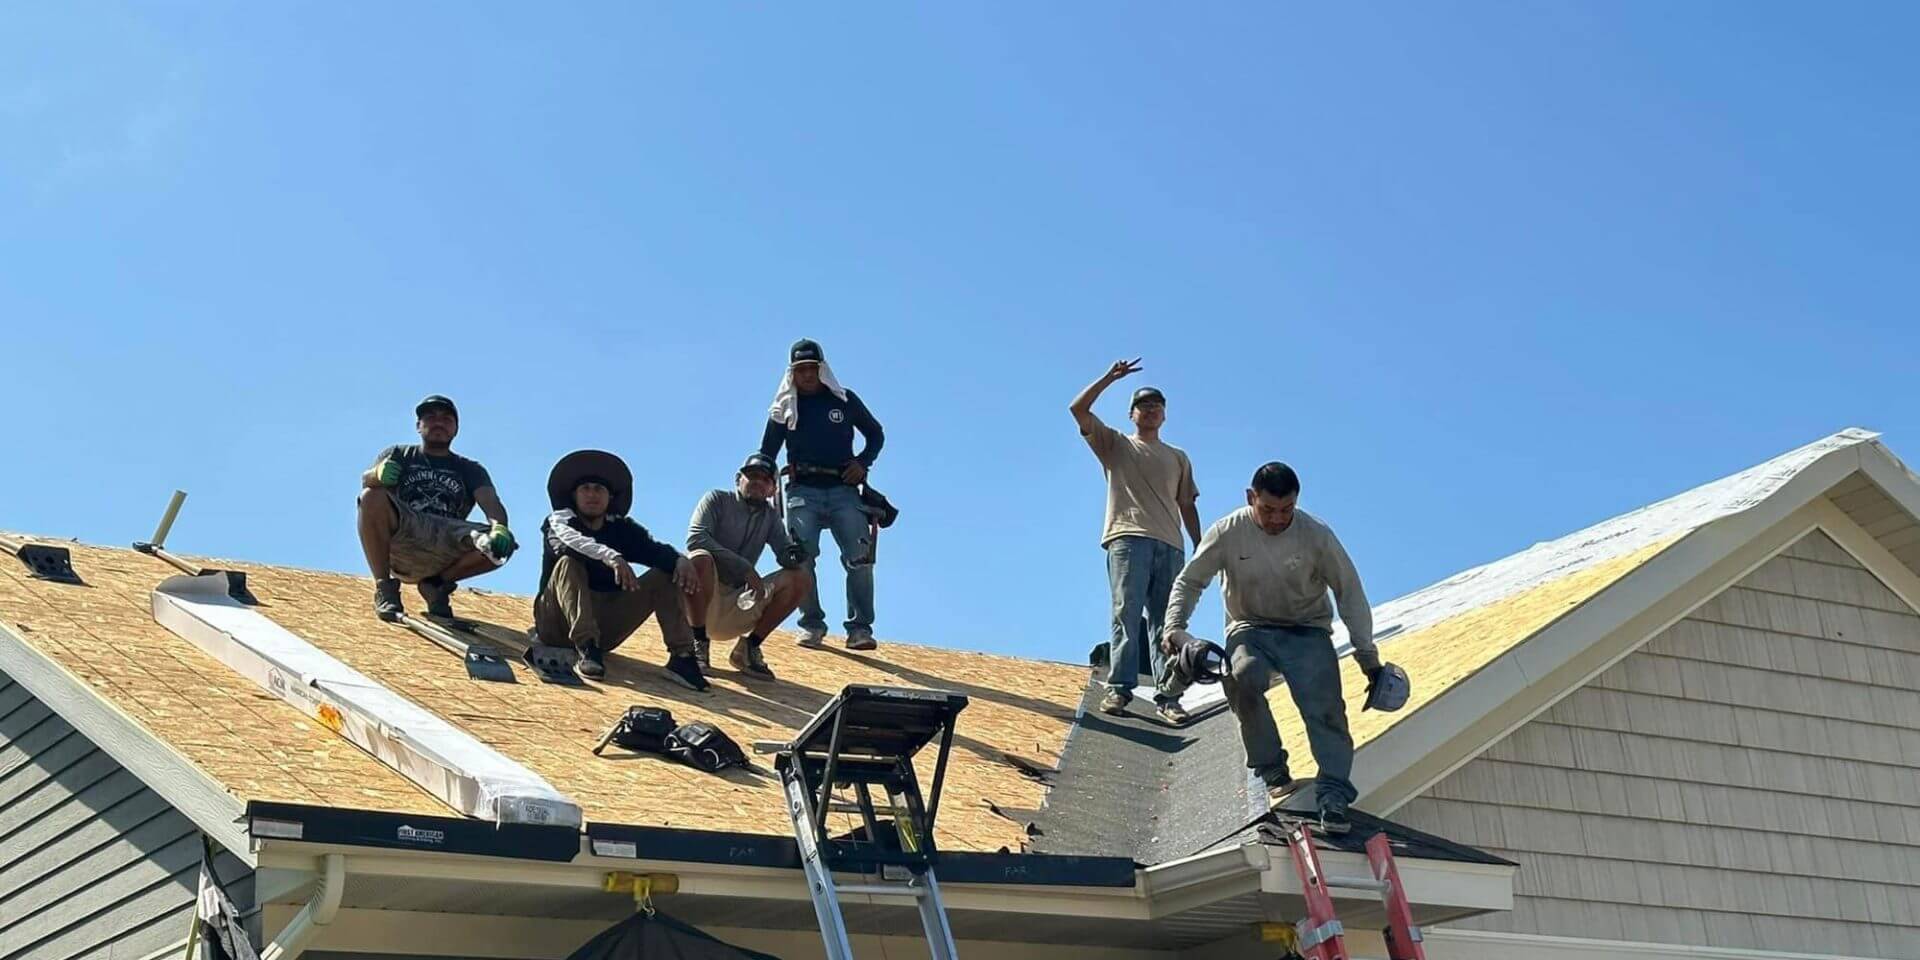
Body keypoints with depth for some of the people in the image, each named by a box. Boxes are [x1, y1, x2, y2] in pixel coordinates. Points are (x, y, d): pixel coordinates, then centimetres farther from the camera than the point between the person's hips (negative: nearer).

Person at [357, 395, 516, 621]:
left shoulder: (470, 470, 21)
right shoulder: (399, 455, 19)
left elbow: (490, 502, 1)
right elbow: (365, 481, 0)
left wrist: (499, 527, -24)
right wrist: (379, 473, -27)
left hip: (444, 549, 1)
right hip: (398, 545, -1)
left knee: (502, 545, -23)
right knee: (373, 496, -28)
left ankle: (438, 582, 0)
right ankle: (384, 586, -16)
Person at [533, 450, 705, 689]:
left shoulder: (622, 528, 9)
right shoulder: (559, 520, -2)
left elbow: (654, 549, -11)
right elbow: (569, 540, -27)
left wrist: (679, 559, -35)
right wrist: (610, 556, -47)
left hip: (605, 622, 4)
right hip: (559, 622, -3)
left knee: (665, 575, -8)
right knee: (568, 564, -29)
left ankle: (681, 656, -25)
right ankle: (587, 649, -44)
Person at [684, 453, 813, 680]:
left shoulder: (770, 517, 13)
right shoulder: (717, 500, -1)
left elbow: (786, 555, 1)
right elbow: (695, 538, -19)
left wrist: (795, 555, -26)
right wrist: (745, 568, -25)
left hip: (738, 607, 5)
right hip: (701, 602, -5)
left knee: (801, 579, -9)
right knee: (701, 559, -35)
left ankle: (748, 648, -4)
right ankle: (698, 643, -18)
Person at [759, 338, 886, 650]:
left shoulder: (845, 400, 12)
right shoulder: (784, 409, 12)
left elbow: (875, 434, 23)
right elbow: (766, 455, 14)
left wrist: (862, 463, 5)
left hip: (843, 489, 0)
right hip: (803, 490, 0)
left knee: (860, 558, -13)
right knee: (800, 558, -16)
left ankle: (860, 628, -10)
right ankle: (812, 625, -6)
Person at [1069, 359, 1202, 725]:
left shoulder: (1178, 458, 26)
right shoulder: (1116, 444, 18)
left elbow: (1188, 506, 21)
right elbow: (1079, 409, 6)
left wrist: (1201, 548, 12)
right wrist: (1110, 378, 5)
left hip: (1170, 545, 3)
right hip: (1128, 538, -3)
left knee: (1165, 621, -4)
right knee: (1127, 612, -13)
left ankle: (1167, 696, -10)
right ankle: (1119, 688, -16)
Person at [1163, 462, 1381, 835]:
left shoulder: (1316, 535, -13)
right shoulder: (1228, 532, -12)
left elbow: (1350, 593, -5)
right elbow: (1189, 581, -1)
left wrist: (1367, 657, -6)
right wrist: (1175, 628, -18)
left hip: (1307, 630, 0)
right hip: (1250, 629, 0)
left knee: (1324, 706, -23)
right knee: (1242, 677, -32)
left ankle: (1333, 796, -23)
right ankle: (1274, 775, -19)